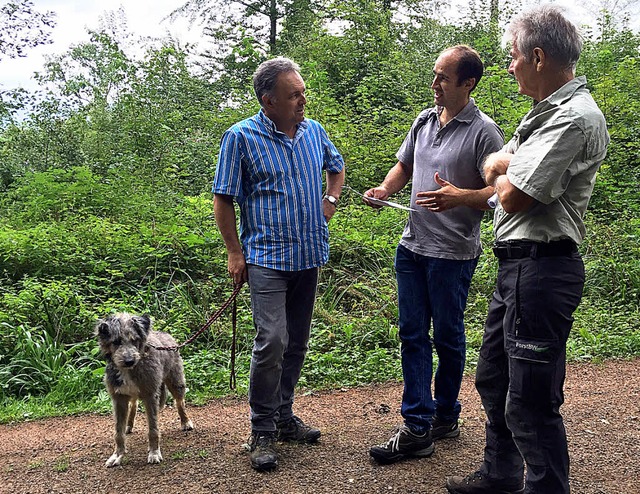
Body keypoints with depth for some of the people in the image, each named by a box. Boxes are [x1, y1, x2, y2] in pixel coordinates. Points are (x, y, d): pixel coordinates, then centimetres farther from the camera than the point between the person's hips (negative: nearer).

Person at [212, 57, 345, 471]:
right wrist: (235, 252, -7)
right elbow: (223, 199, -4)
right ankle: (263, 432, 1)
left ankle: (284, 418, 27)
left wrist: (331, 199, 9)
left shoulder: (315, 131, 7)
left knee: (297, 343, 12)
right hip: (267, 257, -6)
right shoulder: (242, 137, -8)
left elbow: (336, 167, 28)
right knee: (272, 340, -14)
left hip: (309, 256, 6)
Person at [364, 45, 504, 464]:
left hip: (453, 253, -6)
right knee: (413, 334, 6)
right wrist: (386, 188, 2)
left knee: (448, 336, 8)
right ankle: (418, 426, 12)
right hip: (413, 245, 7)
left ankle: (445, 415, 26)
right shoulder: (425, 121, 10)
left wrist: (459, 197, -30)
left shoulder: (484, 131, -11)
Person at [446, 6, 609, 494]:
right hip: (517, 266, 11)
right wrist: (508, 164, -7)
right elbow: (492, 166, 15)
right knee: (493, 378, 23)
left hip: (542, 267, -11)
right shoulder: (546, 111, 15)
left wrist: (505, 176, 0)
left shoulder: (576, 118, -18)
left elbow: (512, 196, -22)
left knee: (530, 401, -4)